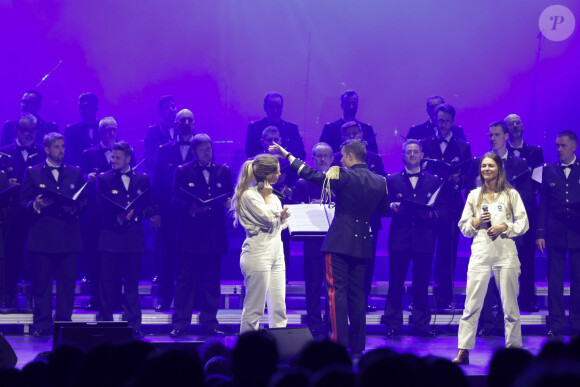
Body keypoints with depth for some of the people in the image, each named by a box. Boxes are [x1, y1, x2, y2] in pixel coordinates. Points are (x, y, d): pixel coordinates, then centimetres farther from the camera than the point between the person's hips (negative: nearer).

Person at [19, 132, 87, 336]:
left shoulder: (75, 173, 14)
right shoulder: (33, 172, 9)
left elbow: (84, 200, 11)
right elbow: (24, 201, 5)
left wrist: (74, 208, -9)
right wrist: (36, 205, -15)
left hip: (69, 235, 2)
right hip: (42, 235, -2)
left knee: (67, 282, 1)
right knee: (42, 282, 0)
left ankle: (64, 322, 7)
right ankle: (42, 324, 3)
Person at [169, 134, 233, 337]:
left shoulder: (223, 171, 12)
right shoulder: (183, 172, 4)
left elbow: (230, 197, 11)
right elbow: (175, 199, -2)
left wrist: (228, 202, -12)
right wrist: (191, 208, -19)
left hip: (214, 235, 3)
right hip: (190, 234, -3)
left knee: (212, 281, 7)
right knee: (185, 281, -1)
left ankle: (210, 323, 14)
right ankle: (180, 324, 3)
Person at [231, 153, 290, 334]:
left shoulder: (272, 196, 16)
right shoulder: (249, 195, -10)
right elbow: (268, 219, -16)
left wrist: (283, 216, -1)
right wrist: (266, 196, -5)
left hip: (276, 252, 9)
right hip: (258, 254, -9)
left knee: (279, 307, 6)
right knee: (254, 308, -5)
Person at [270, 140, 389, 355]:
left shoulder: (345, 176, -12)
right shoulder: (380, 182, 6)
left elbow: (311, 175, -12)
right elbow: (383, 209, 20)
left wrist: (287, 155, -4)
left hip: (339, 241, -6)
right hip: (363, 243, 6)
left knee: (337, 292, -5)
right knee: (357, 294, 11)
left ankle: (339, 343, -12)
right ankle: (357, 346, 13)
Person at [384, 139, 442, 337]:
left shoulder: (433, 181, 13)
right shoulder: (392, 180, 11)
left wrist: (432, 214, -11)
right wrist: (392, 208, -14)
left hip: (424, 239, 1)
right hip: (399, 238, 0)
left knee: (422, 284, 2)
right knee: (395, 283, -1)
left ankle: (421, 325, 8)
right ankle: (393, 325, 4)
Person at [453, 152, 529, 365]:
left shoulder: (510, 194, 7)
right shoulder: (474, 196, 13)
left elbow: (523, 223, 5)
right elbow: (463, 227, 14)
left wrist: (504, 227, -11)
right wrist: (477, 221, -5)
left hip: (505, 252, -1)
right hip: (480, 252, 1)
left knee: (510, 305, 3)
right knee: (472, 303, -5)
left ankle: (514, 348, 13)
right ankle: (463, 351, -4)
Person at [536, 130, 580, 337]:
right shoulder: (549, 170, 9)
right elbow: (543, 204, 8)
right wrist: (540, 233, 3)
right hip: (555, 232, 1)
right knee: (554, 281, 1)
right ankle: (555, 324, 8)